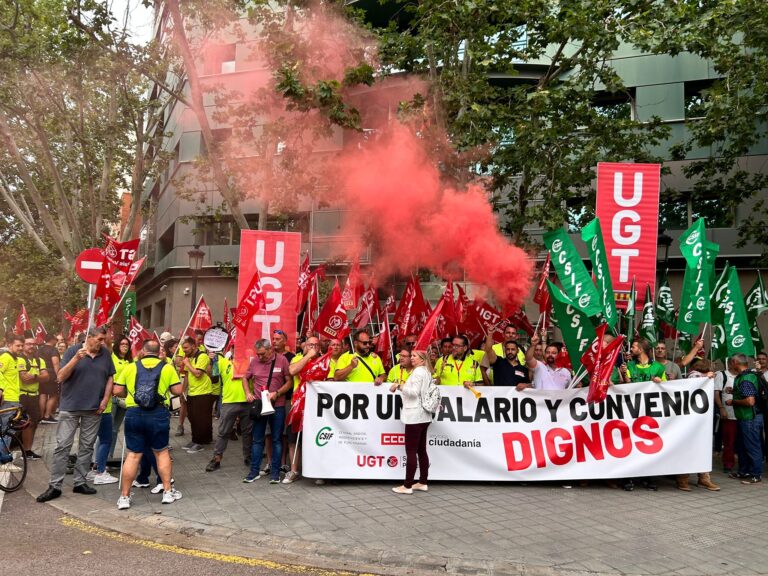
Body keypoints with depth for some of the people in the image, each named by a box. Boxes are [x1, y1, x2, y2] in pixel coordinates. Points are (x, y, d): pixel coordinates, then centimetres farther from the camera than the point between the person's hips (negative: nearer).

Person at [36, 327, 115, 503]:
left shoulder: (105, 354, 4)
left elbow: (110, 377, 11)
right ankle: (55, 486, 4)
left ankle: (80, 482, 19)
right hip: (70, 407, -3)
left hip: (94, 409, 3)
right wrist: (76, 359, -23)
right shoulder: (73, 351, -5)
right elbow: (61, 377, -10)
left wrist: (105, 400, 1)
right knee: (62, 446, -2)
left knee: (87, 447, 9)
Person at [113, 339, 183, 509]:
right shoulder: (167, 368, 3)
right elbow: (178, 390, 0)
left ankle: (124, 497, 10)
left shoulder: (130, 367, 6)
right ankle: (168, 492, 19)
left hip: (133, 413, 1)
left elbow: (117, 391, 4)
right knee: (161, 452, 15)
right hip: (158, 414, -1)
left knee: (133, 455, 7)